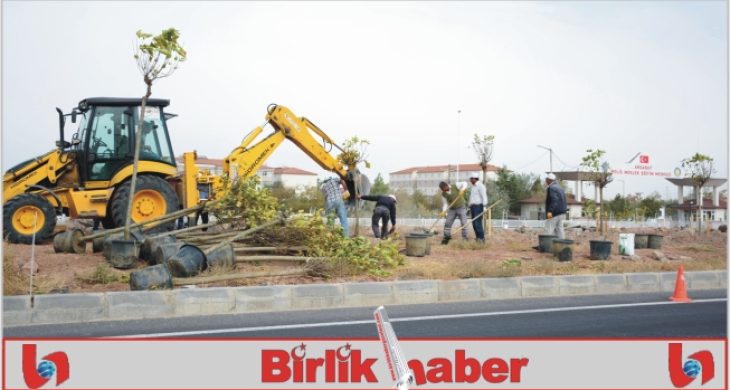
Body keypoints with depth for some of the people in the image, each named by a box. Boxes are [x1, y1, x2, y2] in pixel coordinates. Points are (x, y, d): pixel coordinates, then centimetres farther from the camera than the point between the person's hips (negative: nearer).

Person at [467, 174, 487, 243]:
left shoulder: (480, 186, -11)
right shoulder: (472, 187, 18)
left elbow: (484, 196, -18)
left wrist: (485, 206, -25)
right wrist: (469, 207, 19)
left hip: (478, 206, -9)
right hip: (472, 206, 9)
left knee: (478, 223, -14)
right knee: (474, 223, 6)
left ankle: (481, 239, -12)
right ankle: (478, 238, 10)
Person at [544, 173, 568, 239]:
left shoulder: (551, 188, -12)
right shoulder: (560, 187, 18)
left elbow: (554, 200, -24)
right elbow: (565, 201, 21)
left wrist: (550, 211, -29)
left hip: (554, 213, -10)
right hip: (561, 213, 10)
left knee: (548, 231, -9)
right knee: (559, 230, 10)